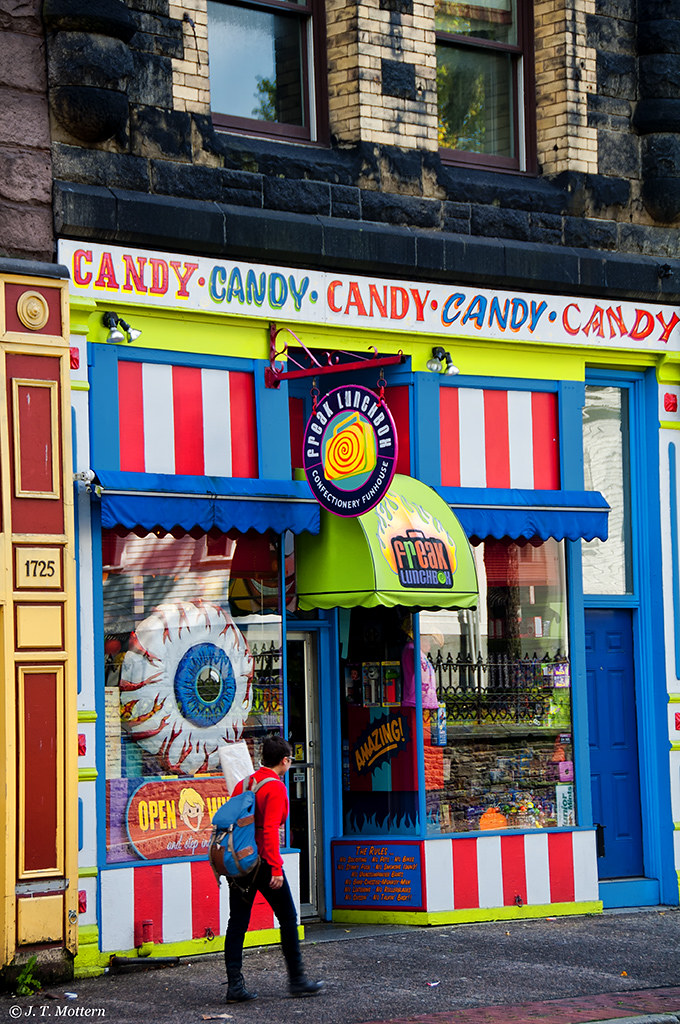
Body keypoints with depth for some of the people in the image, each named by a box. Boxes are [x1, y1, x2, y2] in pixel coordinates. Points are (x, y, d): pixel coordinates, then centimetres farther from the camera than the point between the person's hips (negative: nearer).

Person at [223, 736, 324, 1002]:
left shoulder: (243, 784, 11)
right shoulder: (275, 787, -11)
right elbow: (270, 829, -20)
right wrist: (276, 868, -21)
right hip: (264, 862, -7)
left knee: (237, 923, 5)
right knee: (288, 919, 7)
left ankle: (235, 985, 2)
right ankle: (297, 980, 14)